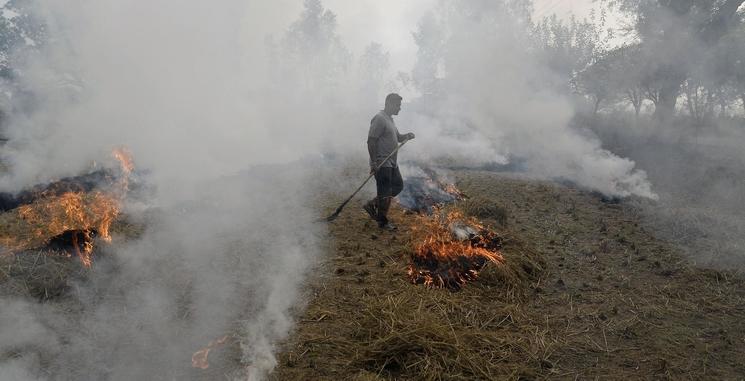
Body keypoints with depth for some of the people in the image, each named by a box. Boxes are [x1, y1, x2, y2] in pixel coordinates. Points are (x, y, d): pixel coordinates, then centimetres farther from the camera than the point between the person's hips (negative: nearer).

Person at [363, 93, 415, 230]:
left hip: (392, 163, 10)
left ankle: (372, 205, 22)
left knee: (398, 185, 16)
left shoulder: (390, 119, 16)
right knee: (385, 193, -2)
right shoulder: (379, 119, -15)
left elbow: (397, 137, 26)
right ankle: (383, 222, 11)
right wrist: (374, 163, -24)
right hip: (382, 163, -10)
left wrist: (407, 136, 3)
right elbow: (371, 141, -20)